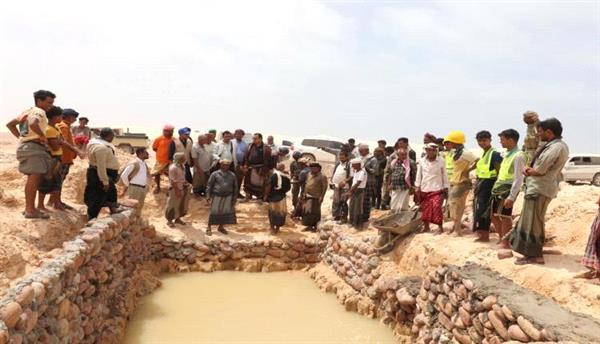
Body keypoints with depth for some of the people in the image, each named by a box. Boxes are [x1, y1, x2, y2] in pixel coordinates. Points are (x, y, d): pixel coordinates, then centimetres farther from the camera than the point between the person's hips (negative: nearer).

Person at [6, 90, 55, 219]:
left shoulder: (27, 111, 20)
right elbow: (33, 124, -31)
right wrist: (43, 136, -18)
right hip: (34, 146, -10)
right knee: (34, 177, -10)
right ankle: (31, 210, -10)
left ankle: (28, 208, 20)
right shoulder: (39, 112, -9)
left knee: (31, 178, 15)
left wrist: (20, 137, 18)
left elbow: (10, 124, 24)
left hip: (25, 145, 10)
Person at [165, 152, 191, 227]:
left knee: (182, 204, 16)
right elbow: (173, 181, -21)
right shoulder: (173, 168, -22)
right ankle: (169, 220, 21)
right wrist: (177, 190, -22)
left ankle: (178, 218, 32)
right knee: (173, 205, 5)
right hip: (176, 189, -8)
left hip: (183, 188, 8)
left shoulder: (182, 166, 4)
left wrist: (186, 183, 6)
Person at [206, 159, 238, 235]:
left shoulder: (232, 175, 1)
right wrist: (208, 196, -7)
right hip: (217, 196, -3)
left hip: (228, 197, 3)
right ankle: (209, 228, 17)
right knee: (214, 212, 4)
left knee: (225, 212, 9)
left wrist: (234, 199, 6)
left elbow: (235, 187, 8)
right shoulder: (215, 174, -6)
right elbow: (209, 185, -3)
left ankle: (221, 227, 28)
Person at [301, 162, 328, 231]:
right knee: (306, 211, 10)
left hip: (315, 198, -7)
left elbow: (325, 187, -13)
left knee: (314, 212, 1)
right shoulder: (309, 174, 11)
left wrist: (321, 197, -17)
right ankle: (309, 226, 22)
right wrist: (304, 193, 12)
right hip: (307, 197, 7)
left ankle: (315, 226, 13)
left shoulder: (322, 177, -11)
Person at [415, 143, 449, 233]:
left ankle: (440, 227, -2)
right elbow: (419, 174, 7)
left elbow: (444, 175, 3)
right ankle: (426, 226, 19)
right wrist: (417, 187, 4)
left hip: (437, 189, -3)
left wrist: (446, 188, 2)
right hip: (424, 189, 3)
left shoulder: (441, 161, -2)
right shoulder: (422, 161, 3)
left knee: (437, 207, -12)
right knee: (425, 208, 7)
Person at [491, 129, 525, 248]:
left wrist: (511, 196, -21)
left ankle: (506, 243, 9)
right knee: (494, 215, 13)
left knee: (505, 216, -3)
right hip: (498, 188, 9)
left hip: (507, 189, -9)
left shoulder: (518, 155, -14)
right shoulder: (506, 153, 14)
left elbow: (519, 179, -18)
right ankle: (501, 239, 28)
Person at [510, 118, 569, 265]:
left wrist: (527, 171, -1)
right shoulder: (552, 145, 15)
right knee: (531, 222, 17)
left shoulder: (557, 147, -19)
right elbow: (536, 165, 16)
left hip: (540, 189, -10)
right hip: (537, 188, 10)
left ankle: (535, 255, 7)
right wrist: (529, 168, -4)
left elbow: (539, 171, -21)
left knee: (532, 223, -2)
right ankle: (532, 253, 26)